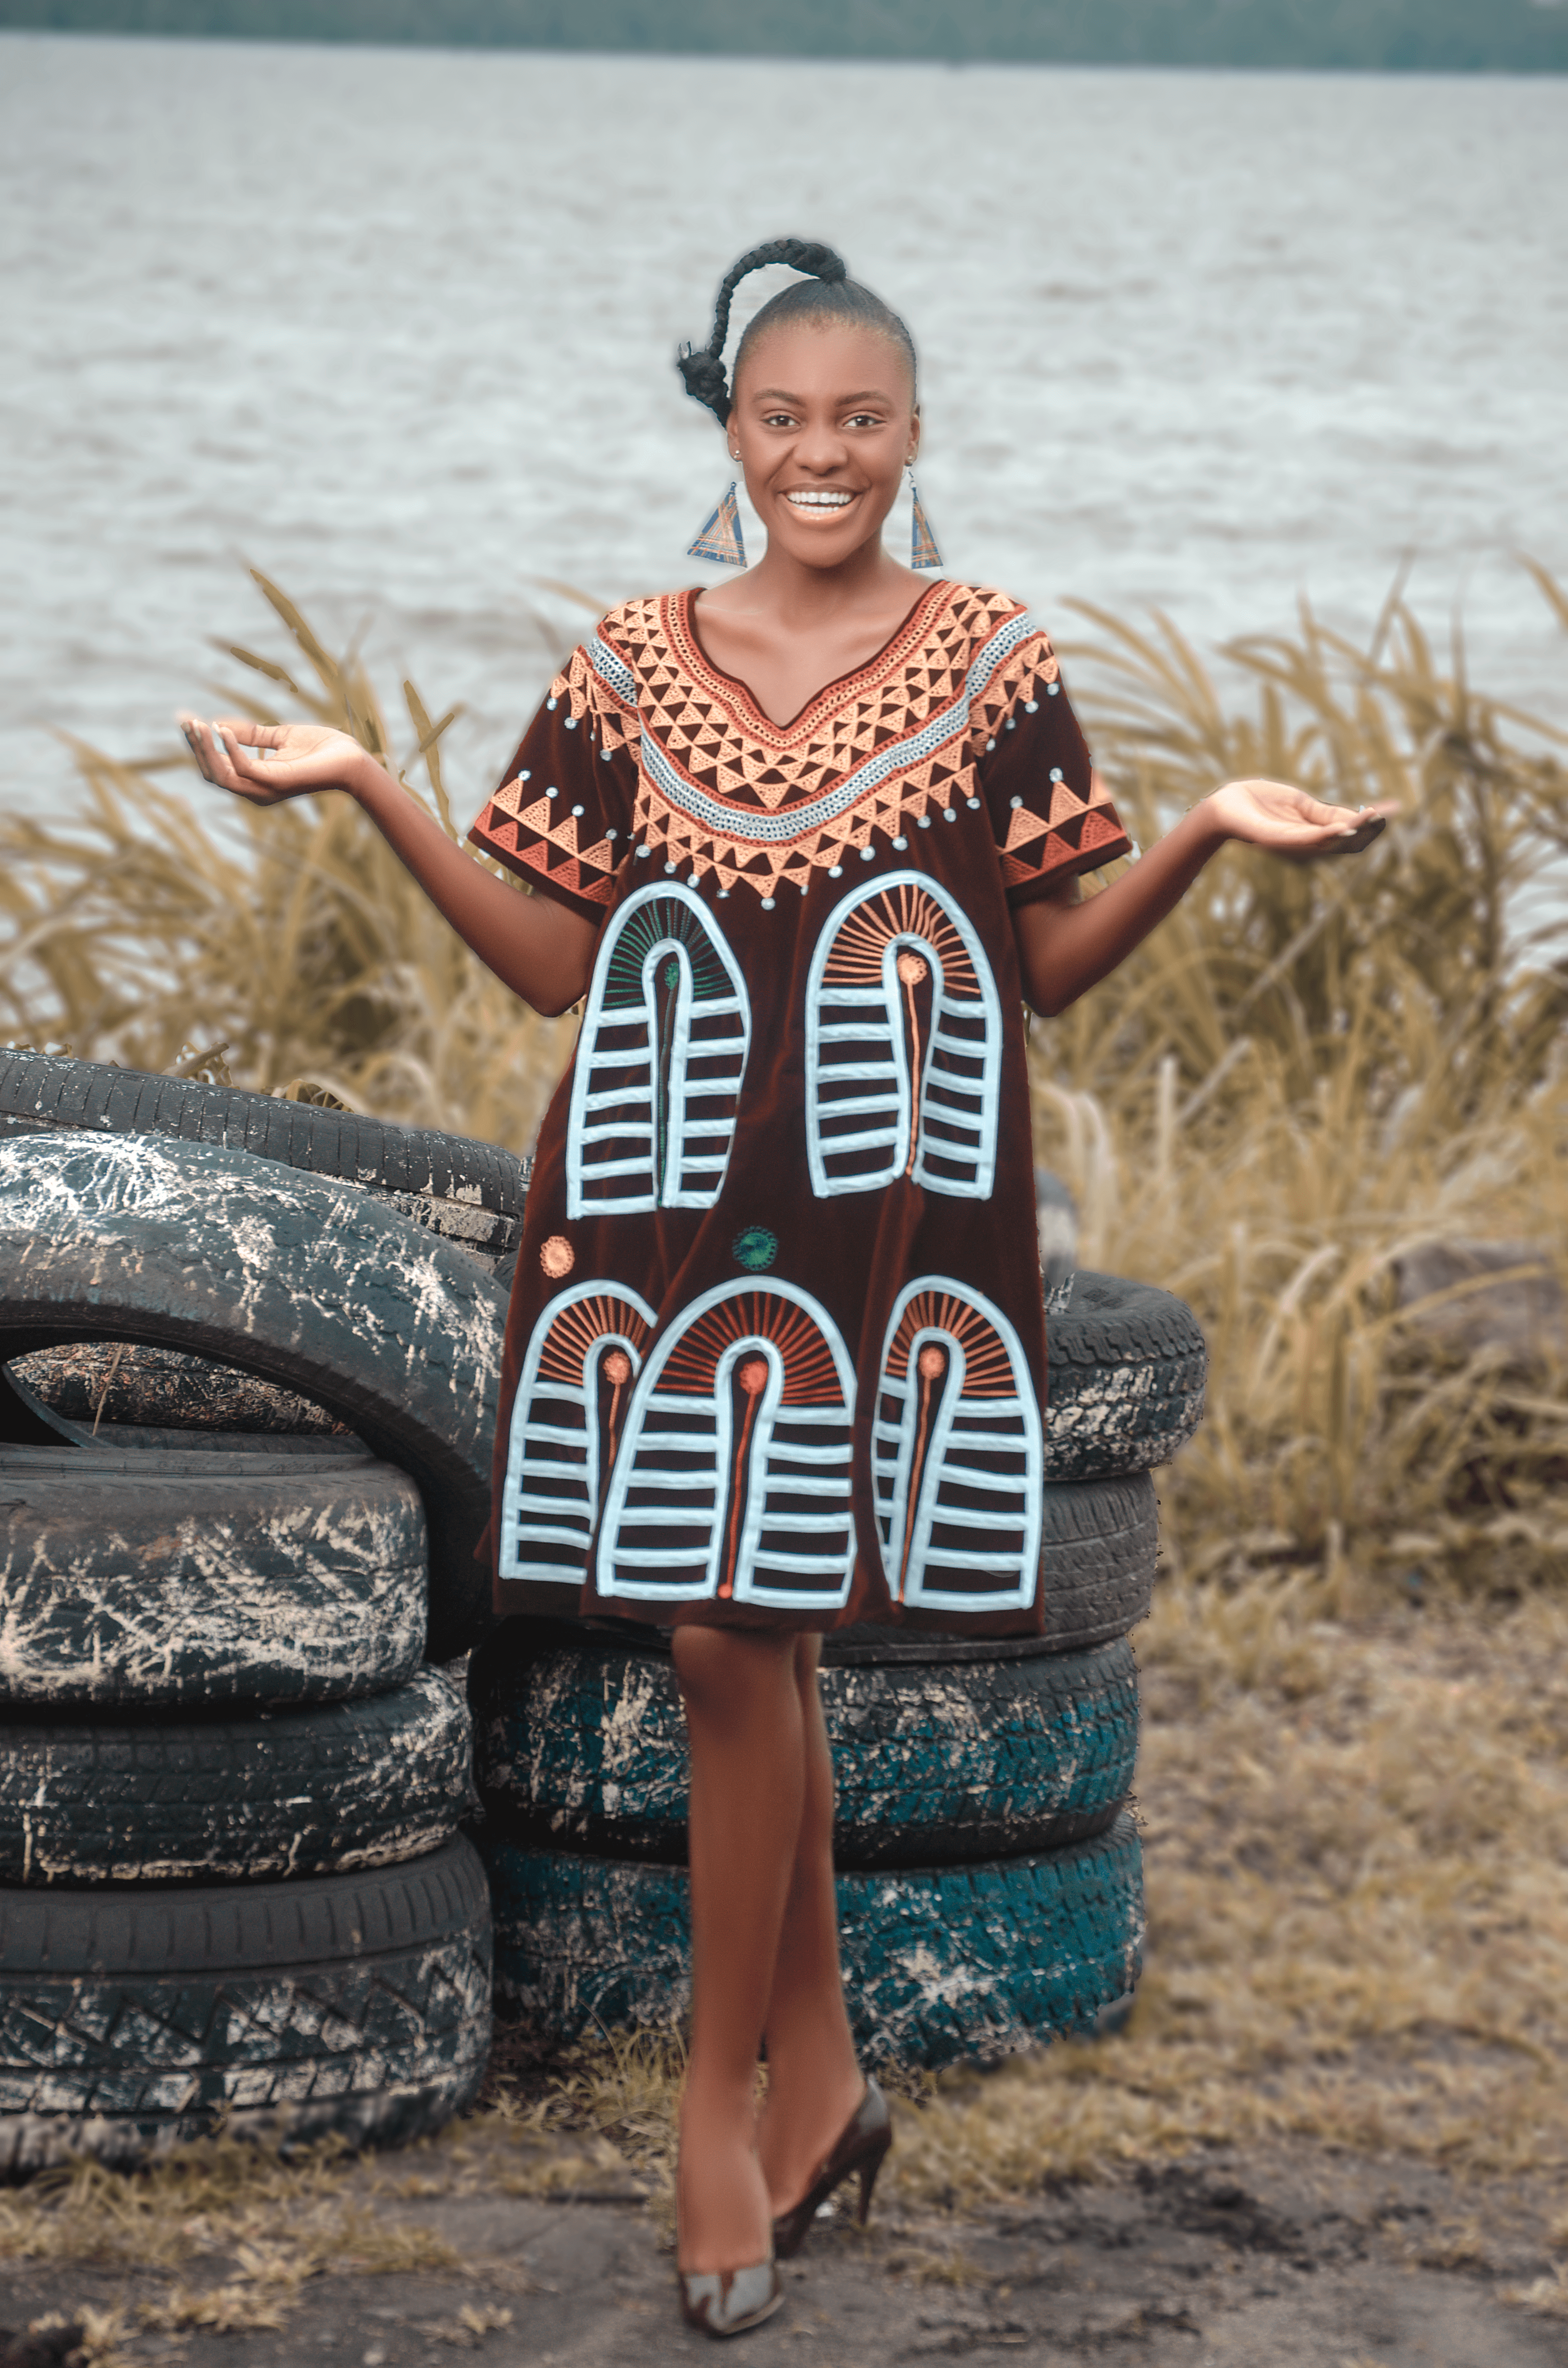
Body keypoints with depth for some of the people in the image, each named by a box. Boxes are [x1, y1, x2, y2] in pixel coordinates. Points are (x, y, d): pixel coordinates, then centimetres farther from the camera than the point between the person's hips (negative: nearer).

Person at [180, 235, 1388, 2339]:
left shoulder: (992, 666, 3)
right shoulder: (633, 669, 7)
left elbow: (1054, 964, 5)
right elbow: (556, 963, 7)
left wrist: (1209, 830, -10)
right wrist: (367, 788, -1)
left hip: (878, 1213, -2)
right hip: (665, 1199, 2)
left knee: (737, 1632, -6)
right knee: (749, 1639, 5)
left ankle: (725, 2098, 8)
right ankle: (820, 2068, 21)